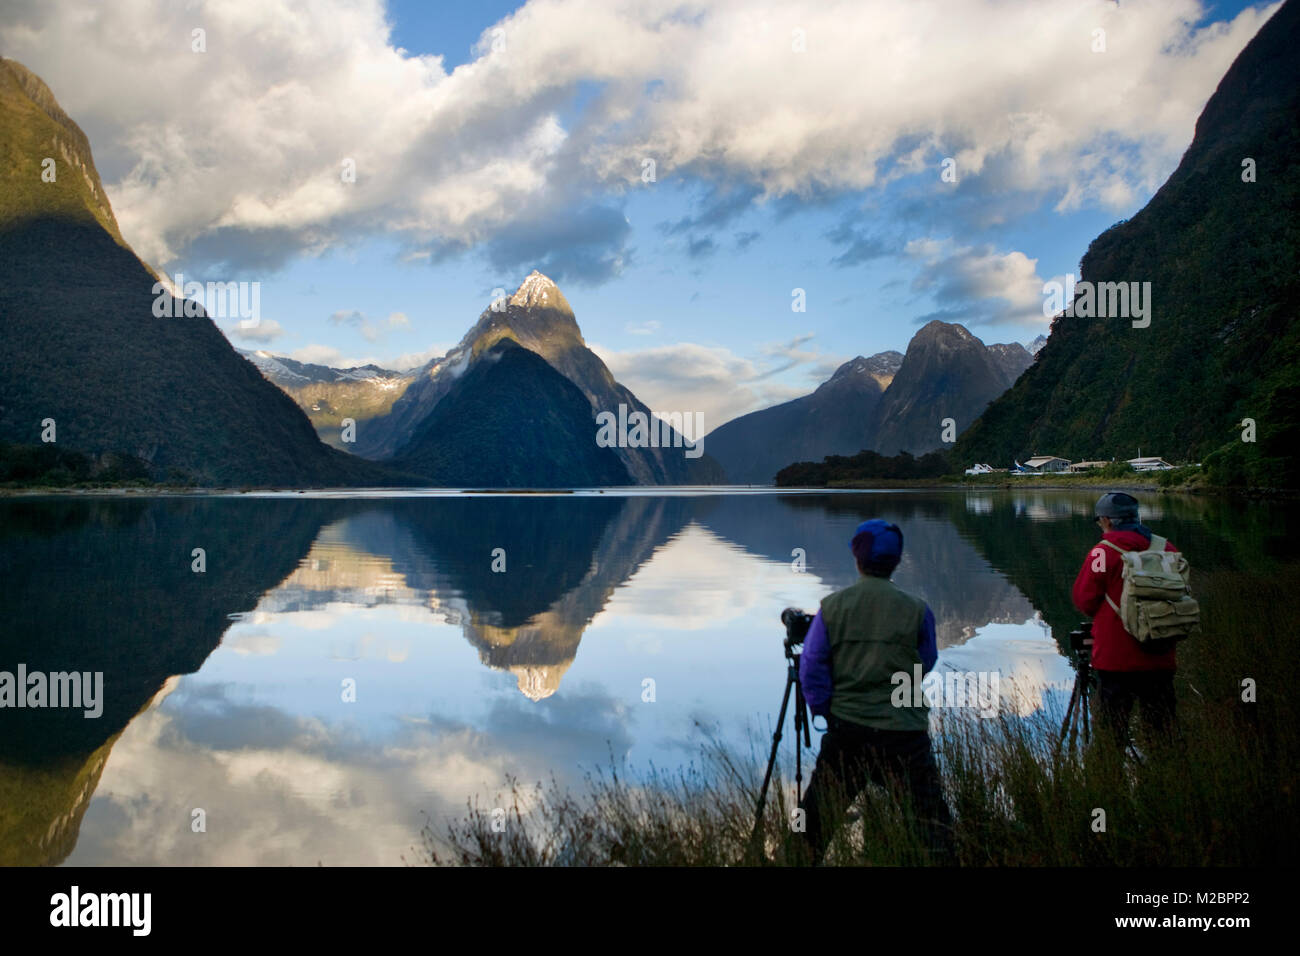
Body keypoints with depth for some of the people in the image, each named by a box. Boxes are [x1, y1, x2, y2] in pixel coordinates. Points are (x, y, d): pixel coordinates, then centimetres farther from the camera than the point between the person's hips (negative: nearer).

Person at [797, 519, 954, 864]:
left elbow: (811, 670, -1)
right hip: (905, 732, -1)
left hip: (846, 731, 2)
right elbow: (926, 663, 9)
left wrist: (826, 711, 10)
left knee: (814, 821, 14)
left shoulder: (831, 607, -4)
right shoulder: (916, 611, -7)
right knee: (934, 825, 5)